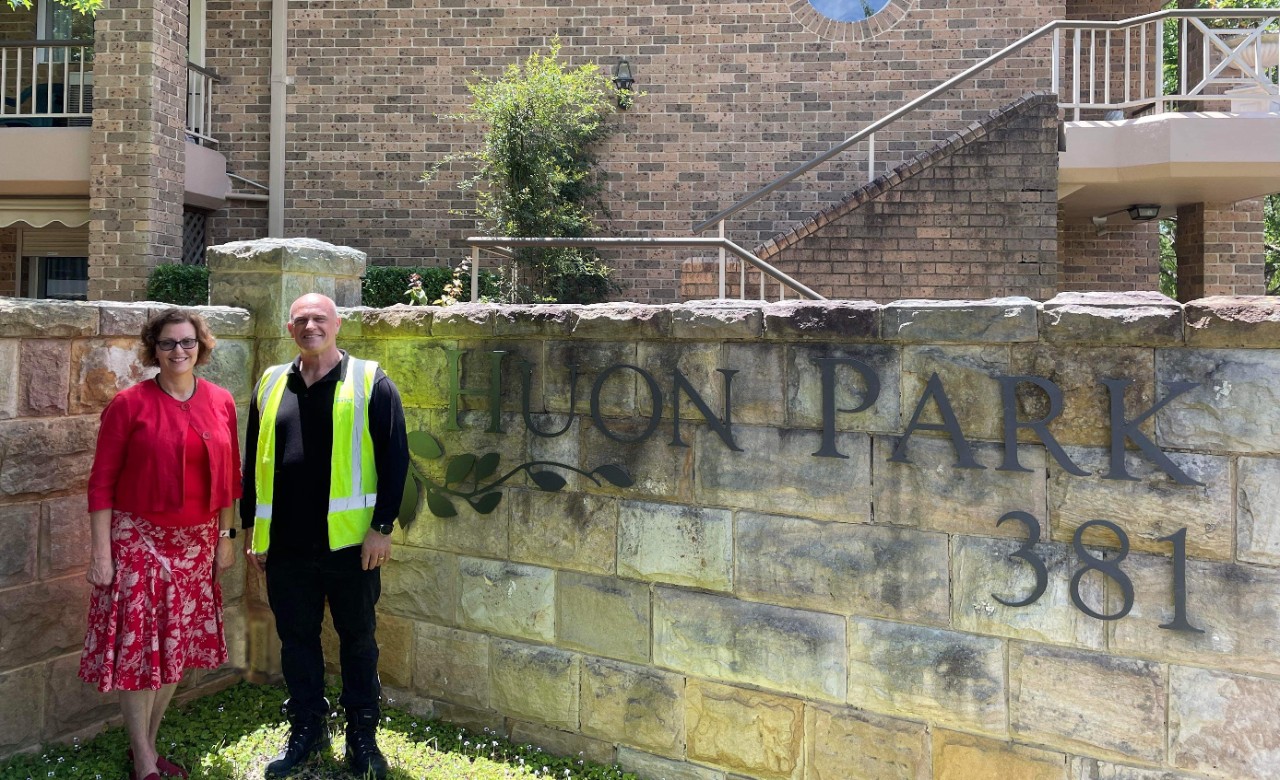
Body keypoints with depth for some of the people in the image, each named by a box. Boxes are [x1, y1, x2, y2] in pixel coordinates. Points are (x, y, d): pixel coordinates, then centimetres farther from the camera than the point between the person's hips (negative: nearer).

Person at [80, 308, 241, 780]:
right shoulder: (129, 405, -9)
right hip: (138, 540, -4)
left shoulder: (220, 403, 2)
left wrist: (225, 537, 8)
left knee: (177, 647, 12)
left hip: (195, 543, 4)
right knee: (139, 648, 1)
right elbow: (102, 482, -7)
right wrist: (100, 551, -10)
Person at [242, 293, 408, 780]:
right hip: (285, 544, 4)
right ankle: (306, 729, 32)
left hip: (350, 542, -3)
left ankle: (363, 736, 25)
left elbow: (394, 457, -7)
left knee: (358, 639, 10)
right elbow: (254, 461, 14)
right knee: (296, 639, 14)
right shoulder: (270, 384, 9)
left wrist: (382, 525, -11)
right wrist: (251, 526, 12)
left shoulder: (370, 383, -4)